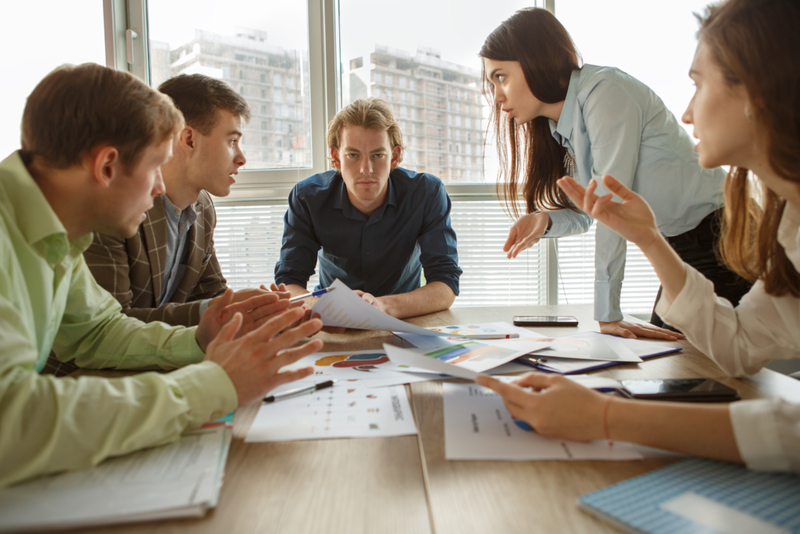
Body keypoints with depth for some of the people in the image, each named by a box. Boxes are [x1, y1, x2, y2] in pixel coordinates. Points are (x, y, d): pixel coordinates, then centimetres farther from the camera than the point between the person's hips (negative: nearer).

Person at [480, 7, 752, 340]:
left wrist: (607, 314, -24)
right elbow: (585, 213, 8)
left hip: (720, 242, -8)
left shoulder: (604, 91, -19)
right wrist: (545, 220, -15)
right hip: (678, 253, 8)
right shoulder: (558, 126, 6)